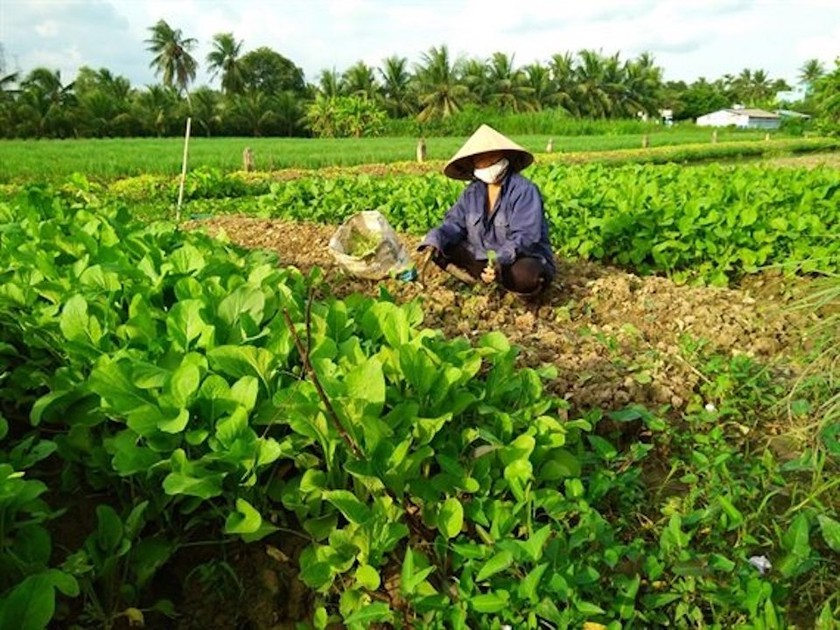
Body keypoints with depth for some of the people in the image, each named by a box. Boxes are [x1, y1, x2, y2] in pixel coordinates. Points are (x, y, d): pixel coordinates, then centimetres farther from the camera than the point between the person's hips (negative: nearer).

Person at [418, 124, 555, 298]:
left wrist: (500, 260, -44)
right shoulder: (472, 192, 5)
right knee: (440, 249, -9)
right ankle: (486, 276, -15)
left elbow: (524, 236, -26)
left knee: (527, 276, -41)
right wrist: (434, 241, -25)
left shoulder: (524, 191, -16)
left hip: (524, 260, -6)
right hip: (482, 258, 6)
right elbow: (455, 223, -3)